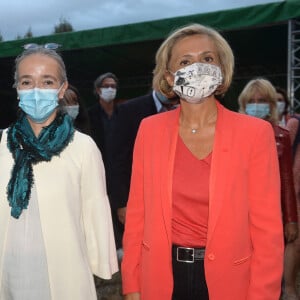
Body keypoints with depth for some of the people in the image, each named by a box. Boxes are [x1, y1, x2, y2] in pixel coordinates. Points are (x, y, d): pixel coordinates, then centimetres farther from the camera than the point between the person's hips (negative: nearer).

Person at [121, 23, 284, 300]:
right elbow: (137, 213, 1)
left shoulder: (255, 133, -10)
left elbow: (268, 229, -8)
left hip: (227, 277, -1)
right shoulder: (150, 129, -3)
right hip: (161, 277, 2)